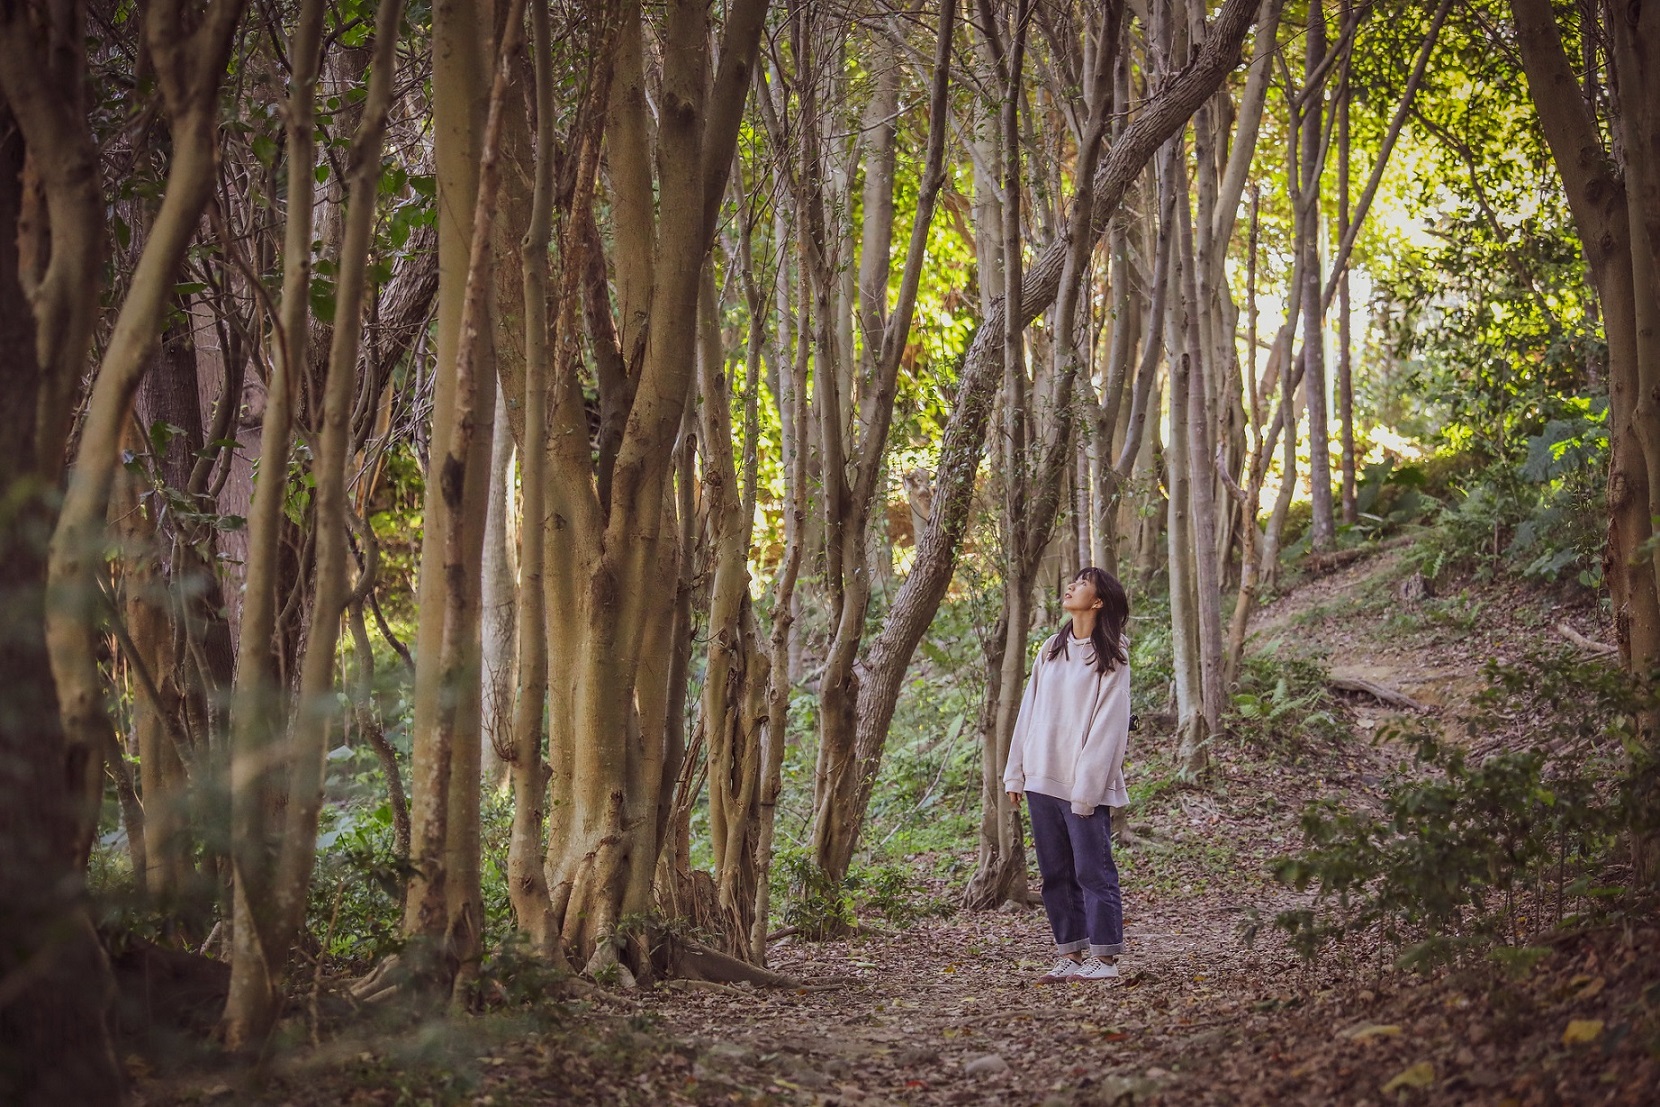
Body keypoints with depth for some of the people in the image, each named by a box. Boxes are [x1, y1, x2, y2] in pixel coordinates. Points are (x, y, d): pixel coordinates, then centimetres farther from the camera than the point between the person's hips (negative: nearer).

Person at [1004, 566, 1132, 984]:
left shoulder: (1111, 658, -5)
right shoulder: (1051, 651, 13)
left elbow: (1108, 725, -10)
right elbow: (1029, 711, 14)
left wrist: (1087, 787, -15)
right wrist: (1015, 773, 10)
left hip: (1085, 787, -6)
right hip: (1042, 779, 7)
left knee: (1092, 871, -4)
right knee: (1055, 874, 8)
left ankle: (1104, 957, 2)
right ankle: (1071, 955, 14)